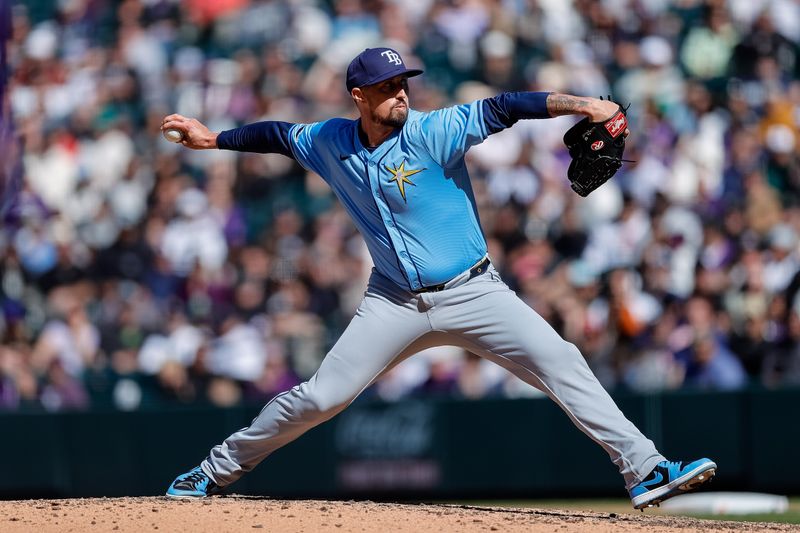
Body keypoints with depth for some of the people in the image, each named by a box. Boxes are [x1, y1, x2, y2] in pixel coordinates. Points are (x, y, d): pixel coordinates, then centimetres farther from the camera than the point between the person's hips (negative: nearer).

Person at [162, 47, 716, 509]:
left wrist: (581, 104, -37)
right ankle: (216, 472, 19)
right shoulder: (331, 142, 0)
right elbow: (279, 134, 21)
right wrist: (215, 139, 26)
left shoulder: (433, 132, -13)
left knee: (561, 364, -19)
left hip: (472, 293, -2)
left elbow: (502, 108, -25)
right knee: (317, 399, 1)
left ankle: (644, 469, -20)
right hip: (396, 303, 3)